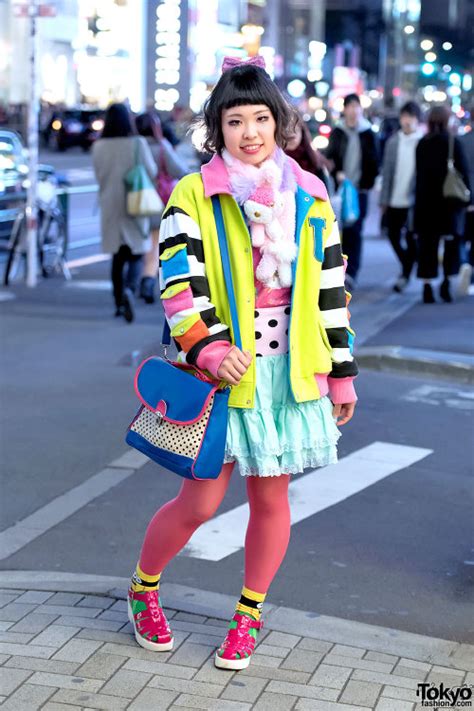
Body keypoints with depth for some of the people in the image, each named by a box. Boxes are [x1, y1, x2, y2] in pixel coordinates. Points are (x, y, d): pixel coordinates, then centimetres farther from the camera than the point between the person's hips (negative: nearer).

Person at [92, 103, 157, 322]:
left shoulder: (99, 147, -4)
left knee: (117, 257, 14)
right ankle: (129, 289, -22)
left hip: (110, 207, 3)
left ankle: (119, 304, 16)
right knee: (136, 256, 5)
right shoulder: (137, 143, -12)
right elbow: (152, 172, -7)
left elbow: (99, 175, 7)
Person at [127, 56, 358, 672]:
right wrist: (208, 348, -27)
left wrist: (342, 374, 10)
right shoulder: (193, 195, -3)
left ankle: (249, 615, 29)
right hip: (223, 374, -3)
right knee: (200, 503, 1)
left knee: (270, 498, 10)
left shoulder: (309, 199, 6)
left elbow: (331, 291, 10)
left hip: (289, 372, 3)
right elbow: (179, 283, -12)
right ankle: (143, 588, 28)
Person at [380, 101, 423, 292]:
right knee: (393, 236, 9)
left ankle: (405, 275, 11)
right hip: (395, 199, 4)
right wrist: (384, 199, 5)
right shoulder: (393, 141, 6)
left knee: (411, 239, -1)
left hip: (414, 200, -4)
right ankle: (408, 267, 30)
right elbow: (387, 171, 8)